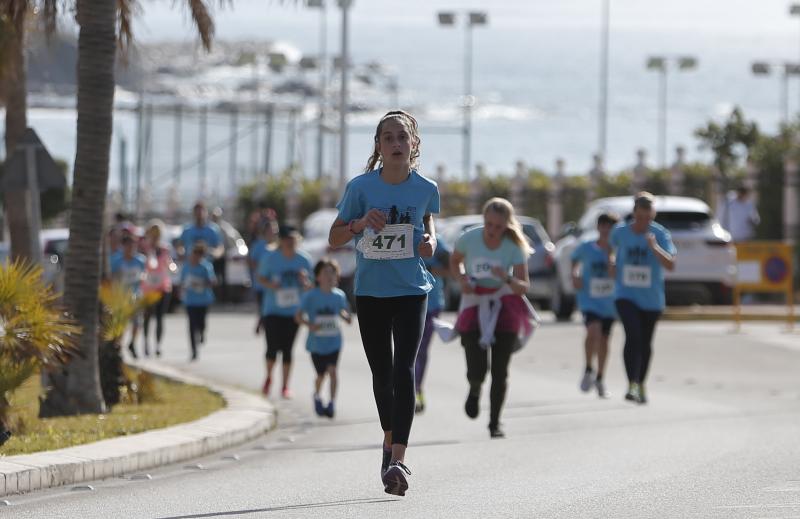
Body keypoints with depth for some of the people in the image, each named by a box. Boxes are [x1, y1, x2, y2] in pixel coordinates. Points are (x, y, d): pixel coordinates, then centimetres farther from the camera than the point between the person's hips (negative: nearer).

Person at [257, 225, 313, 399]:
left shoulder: (304, 260, -4)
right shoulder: (270, 258, -8)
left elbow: (309, 287, 5)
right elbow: (261, 278, 3)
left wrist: (305, 282, -19)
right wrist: (270, 284, -18)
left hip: (293, 311, 1)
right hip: (273, 310, -1)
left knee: (287, 350, 1)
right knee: (273, 347, -8)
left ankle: (285, 386, 12)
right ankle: (268, 377, 20)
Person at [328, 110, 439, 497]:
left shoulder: (425, 188, -1)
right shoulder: (361, 186, -4)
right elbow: (335, 238, 1)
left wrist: (429, 241, -3)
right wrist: (361, 223, -19)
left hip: (411, 291, -1)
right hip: (370, 291, 1)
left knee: (403, 370, -15)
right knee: (381, 373, 12)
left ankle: (398, 460, -23)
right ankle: (390, 440, 36)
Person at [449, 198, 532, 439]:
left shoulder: (514, 247, -14)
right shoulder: (469, 238, -13)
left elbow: (523, 287, -18)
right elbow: (455, 261, 8)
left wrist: (507, 279, -38)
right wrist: (462, 280, -12)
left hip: (503, 306, 0)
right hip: (474, 305, 0)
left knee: (500, 371, -4)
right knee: (477, 371, -9)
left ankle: (495, 423, 12)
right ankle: (474, 390, 29)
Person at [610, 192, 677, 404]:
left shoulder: (660, 234, -8)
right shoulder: (620, 231, -1)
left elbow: (670, 265, -18)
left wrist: (654, 247, -30)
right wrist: (613, 263, 5)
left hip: (651, 299, 1)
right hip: (625, 296, -1)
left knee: (645, 343, 11)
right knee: (633, 335, -21)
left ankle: (641, 384, 31)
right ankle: (632, 385, -24)